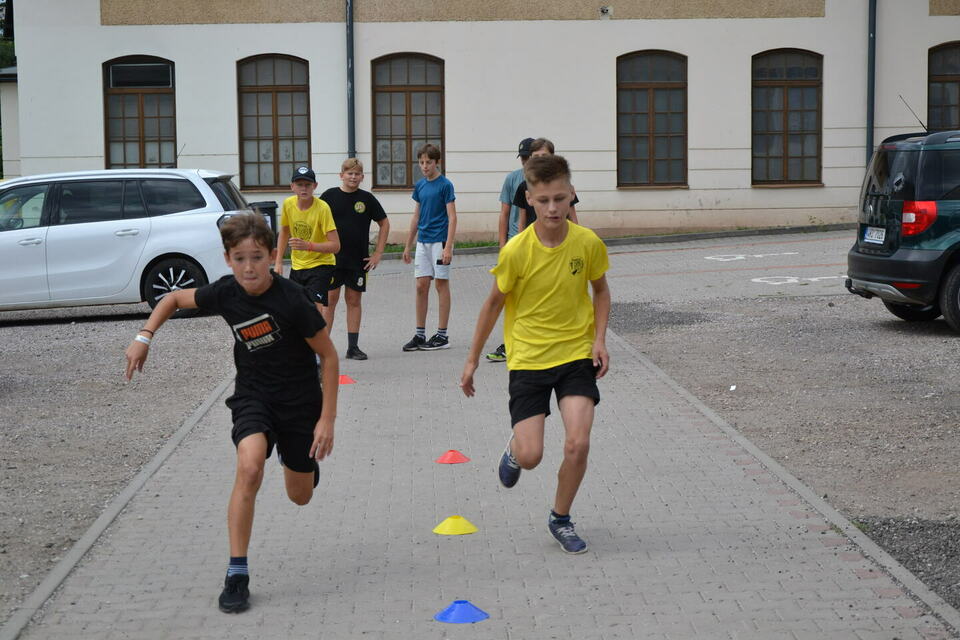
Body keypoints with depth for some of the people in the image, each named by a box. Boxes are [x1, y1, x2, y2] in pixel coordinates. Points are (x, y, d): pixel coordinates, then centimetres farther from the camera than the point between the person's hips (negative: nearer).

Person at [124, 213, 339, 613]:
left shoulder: (292, 300, -24)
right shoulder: (225, 294, -13)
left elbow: (329, 356, -15)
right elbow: (174, 299, 7)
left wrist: (327, 419, -16)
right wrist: (144, 337, -6)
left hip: (300, 400, -1)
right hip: (253, 394, 1)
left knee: (300, 497, 11)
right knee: (249, 468, -27)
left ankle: (299, 454, 49)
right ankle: (237, 574, -19)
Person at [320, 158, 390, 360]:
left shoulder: (367, 199, 2)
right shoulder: (329, 196, -2)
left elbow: (384, 224, 9)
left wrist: (377, 254, 4)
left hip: (358, 260, 1)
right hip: (332, 259, -1)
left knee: (354, 300, 7)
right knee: (329, 300, 0)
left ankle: (353, 347, 12)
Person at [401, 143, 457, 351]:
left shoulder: (445, 185, -8)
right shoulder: (419, 185, 11)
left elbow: (452, 217, -11)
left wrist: (448, 247, -19)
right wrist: (407, 246, 16)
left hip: (439, 241, -6)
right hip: (422, 242, 6)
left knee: (441, 284, 0)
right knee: (421, 286, 5)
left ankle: (442, 336, 5)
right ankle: (420, 334, 11)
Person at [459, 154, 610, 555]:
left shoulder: (588, 243, -10)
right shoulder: (516, 251, -15)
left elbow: (600, 291, 9)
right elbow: (494, 303, -1)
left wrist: (599, 339, -5)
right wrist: (472, 360, 4)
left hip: (576, 354, 1)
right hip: (528, 357, -1)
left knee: (578, 444, -13)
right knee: (530, 456, -8)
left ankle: (560, 518, 14)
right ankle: (515, 449, 33)